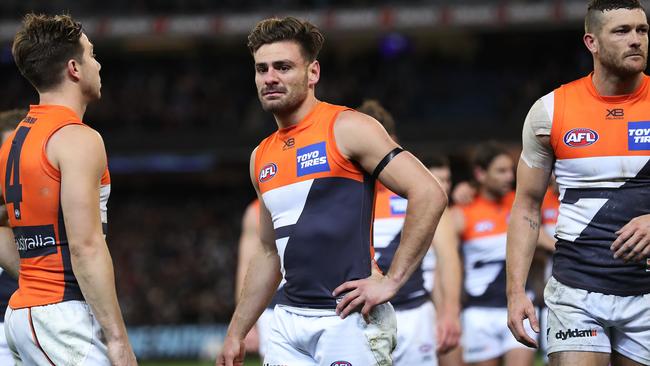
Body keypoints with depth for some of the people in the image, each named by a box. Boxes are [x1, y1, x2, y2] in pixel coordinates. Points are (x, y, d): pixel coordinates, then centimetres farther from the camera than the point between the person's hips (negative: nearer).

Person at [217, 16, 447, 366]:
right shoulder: (262, 157, 16)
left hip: (348, 320, -7)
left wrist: (391, 281, -15)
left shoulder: (347, 128, -6)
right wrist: (235, 333, 21)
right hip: (288, 321, 7)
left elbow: (429, 195, -12)